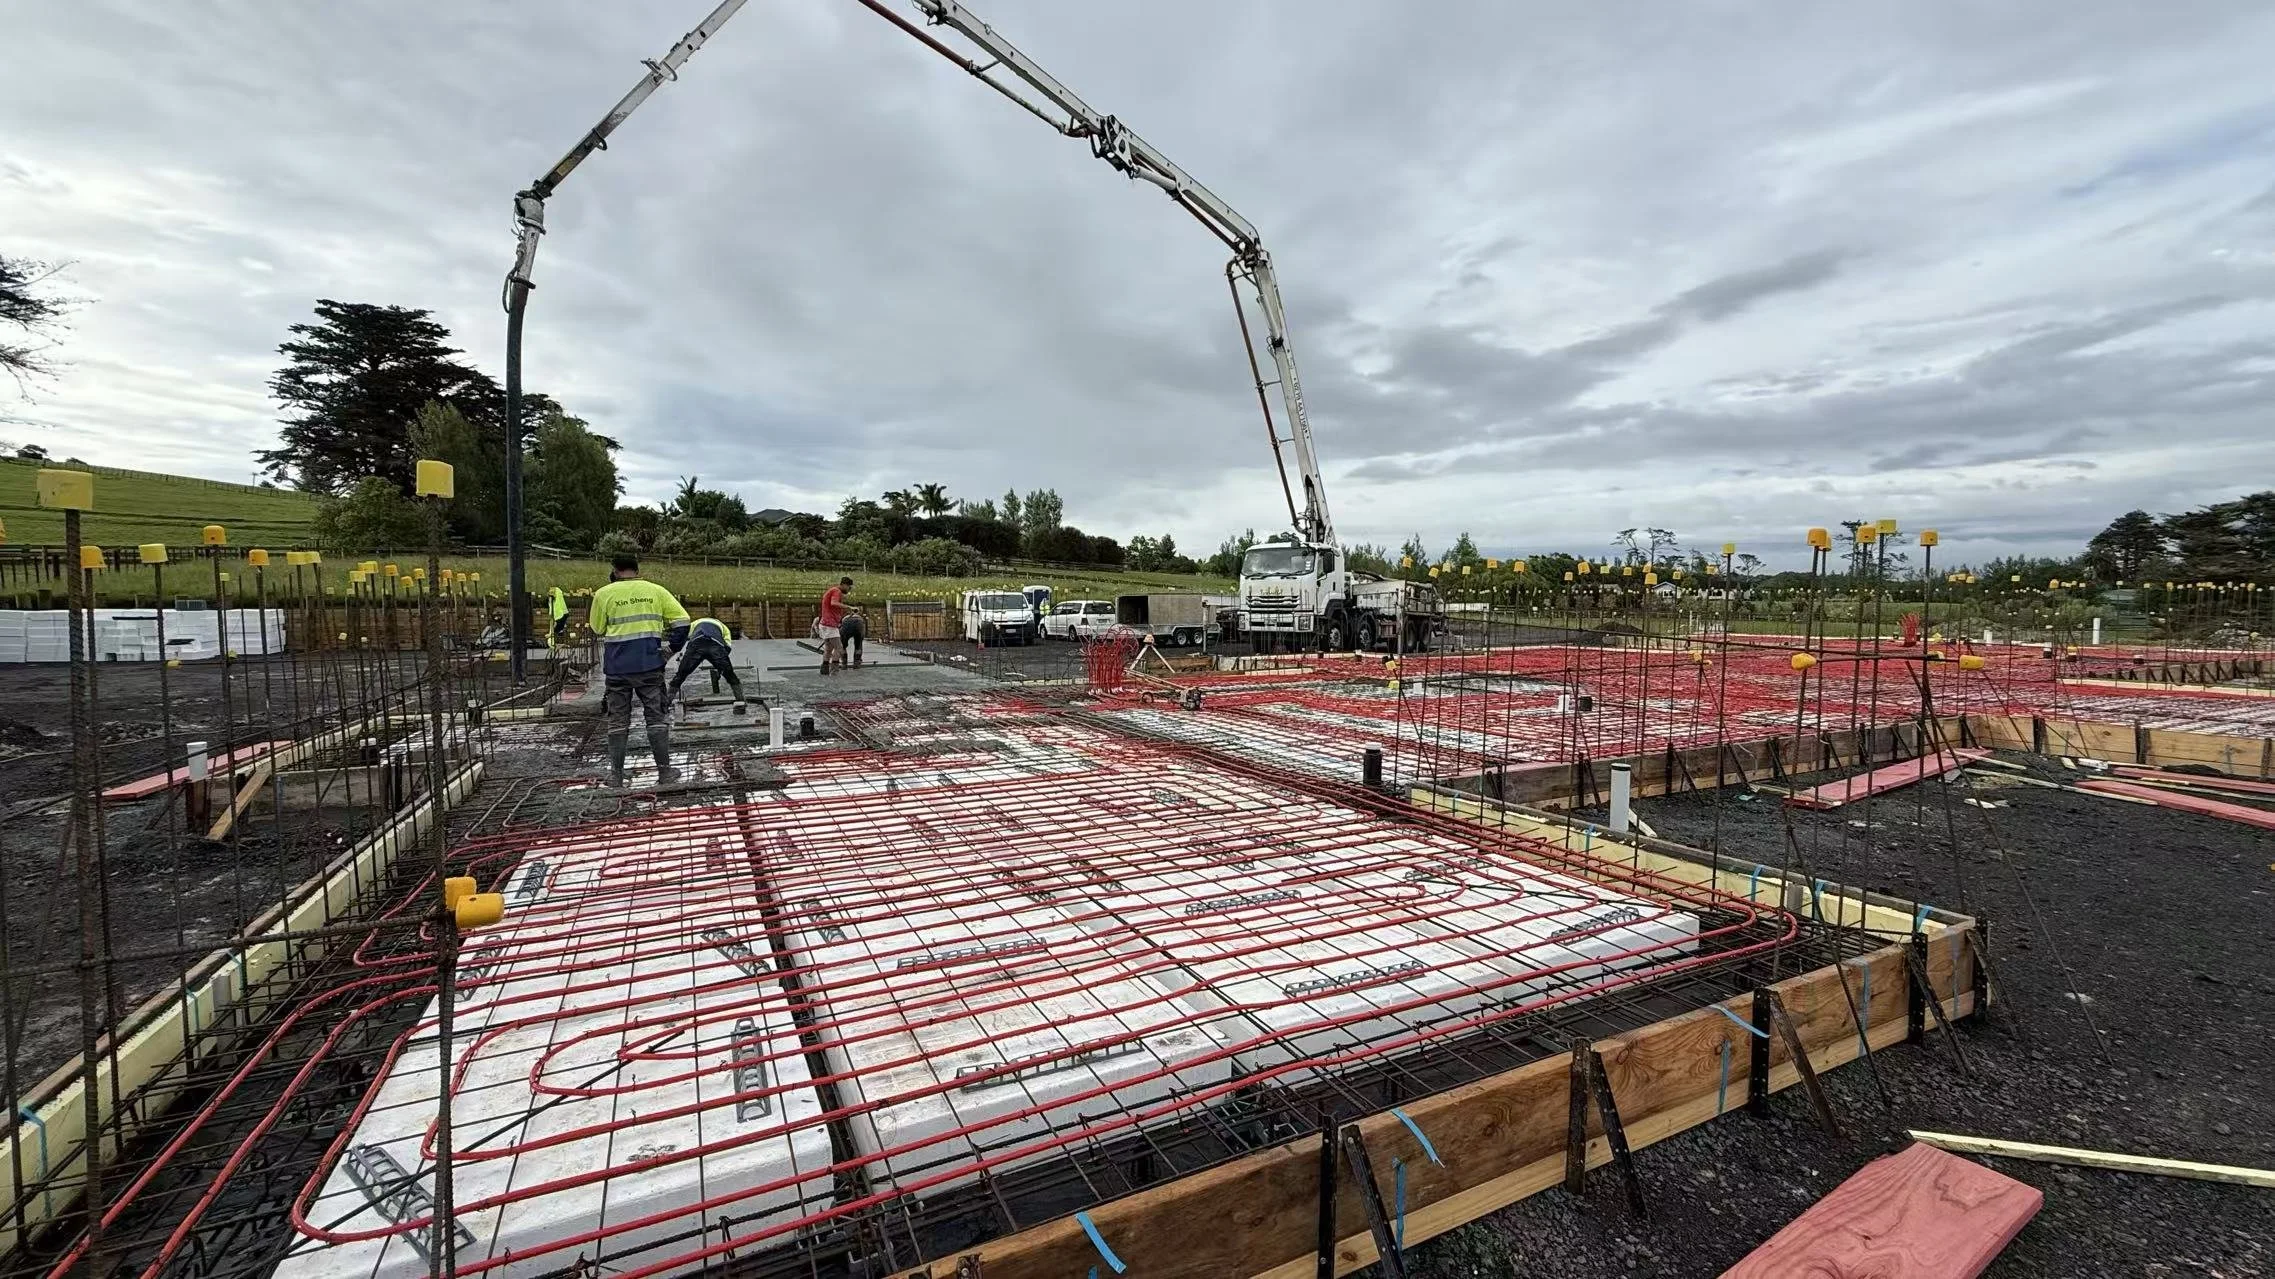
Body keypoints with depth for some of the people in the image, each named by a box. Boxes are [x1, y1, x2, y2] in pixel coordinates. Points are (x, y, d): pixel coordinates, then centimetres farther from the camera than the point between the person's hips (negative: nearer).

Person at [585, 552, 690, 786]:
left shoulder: (604, 594, 1)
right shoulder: (655, 591, 4)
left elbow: (597, 629, 10)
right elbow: (682, 620, -1)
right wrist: (674, 646, 9)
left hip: (617, 666, 0)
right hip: (649, 664, 0)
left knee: (618, 720, 10)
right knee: (656, 716, 5)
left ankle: (616, 774, 13)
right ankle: (664, 770, 5)